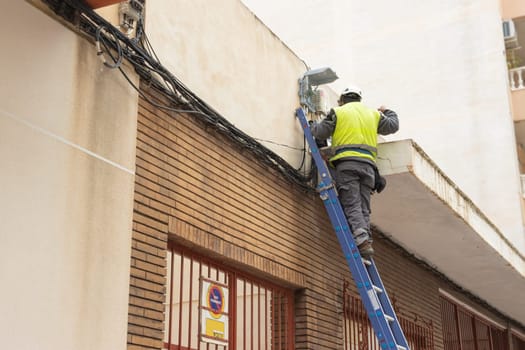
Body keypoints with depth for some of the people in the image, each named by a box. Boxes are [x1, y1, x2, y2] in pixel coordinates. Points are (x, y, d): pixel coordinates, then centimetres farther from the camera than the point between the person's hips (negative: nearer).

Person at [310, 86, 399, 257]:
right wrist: (387, 112, 51)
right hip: (368, 164, 4)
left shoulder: (338, 112, 10)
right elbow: (393, 125, 30)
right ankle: (366, 241, -11)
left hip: (346, 162, -4)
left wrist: (313, 125, 28)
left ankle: (362, 240, -27)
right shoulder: (373, 114, 22)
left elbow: (320, 133, 5)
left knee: (352, 205, -10)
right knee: (364, 208, 4)